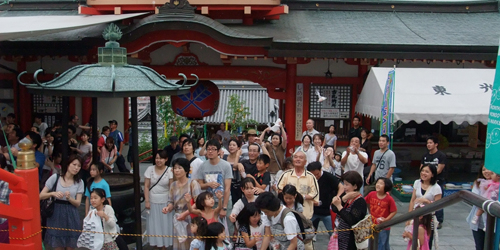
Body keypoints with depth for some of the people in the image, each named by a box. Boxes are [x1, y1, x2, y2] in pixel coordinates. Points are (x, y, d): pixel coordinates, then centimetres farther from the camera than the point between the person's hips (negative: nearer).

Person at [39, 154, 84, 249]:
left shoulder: (79, 182, 4)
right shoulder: (55, 177, -1)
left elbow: (77, 203, 1)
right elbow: (41, 196, 0)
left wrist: (69, 198, -18)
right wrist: (53, 193, -19)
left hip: (71, 215, 2)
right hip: (56, 214, -1)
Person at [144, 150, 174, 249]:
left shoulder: (170, 170, -7)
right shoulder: (150, 169, -4)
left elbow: (171, 187, -8)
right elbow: (146, 186, -2)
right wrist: (147, 201, -6)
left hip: (165, 201, -1)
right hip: (153, 201, 1)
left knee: (165, 223, 6)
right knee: (154, 223, 8)